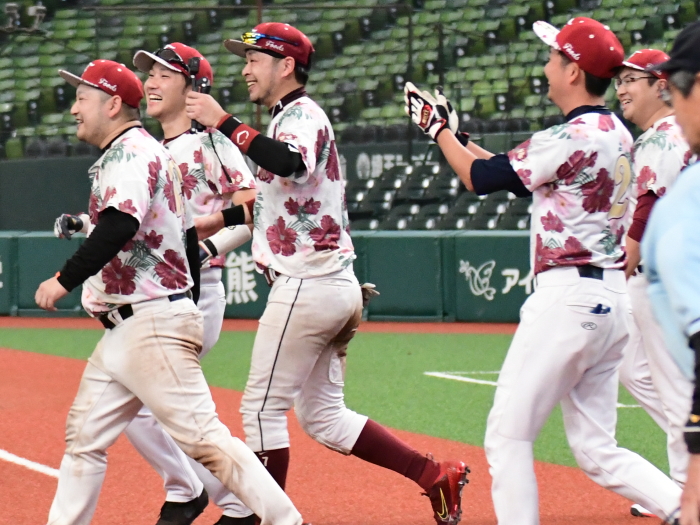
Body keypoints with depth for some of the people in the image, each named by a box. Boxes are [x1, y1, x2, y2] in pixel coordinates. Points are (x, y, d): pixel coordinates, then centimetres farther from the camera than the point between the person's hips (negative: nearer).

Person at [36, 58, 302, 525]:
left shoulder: (131, 151, -11)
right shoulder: (142, 151, 20)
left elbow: (120, 225, -28)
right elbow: (188, 234, 22)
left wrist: (66, 280, -28)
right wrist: (189, 313, 25)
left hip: (153, 326, -11)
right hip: (123, 330, 11)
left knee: (202, 438, -12)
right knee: (84, 437, 10)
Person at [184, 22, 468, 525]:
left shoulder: (301, 114, -9)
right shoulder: (290, 117, 21)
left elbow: (292, 163, -34)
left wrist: (223, 123, -33)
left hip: (308, 286, -10)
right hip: (336, 288, 10)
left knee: (263, 406, -4)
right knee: (323, 415, 11)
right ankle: (436, 476, 7)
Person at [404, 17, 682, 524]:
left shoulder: (573, 138, -15)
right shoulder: (617, 134, 14)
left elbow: (481, 178, -6)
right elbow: (518, 173, 23)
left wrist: (438, 128, 10)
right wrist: (456, 134, 24)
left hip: (568, 298, -10)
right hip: (612, 299, 10)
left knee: (507, 436, -2)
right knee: (597, 452, 10)